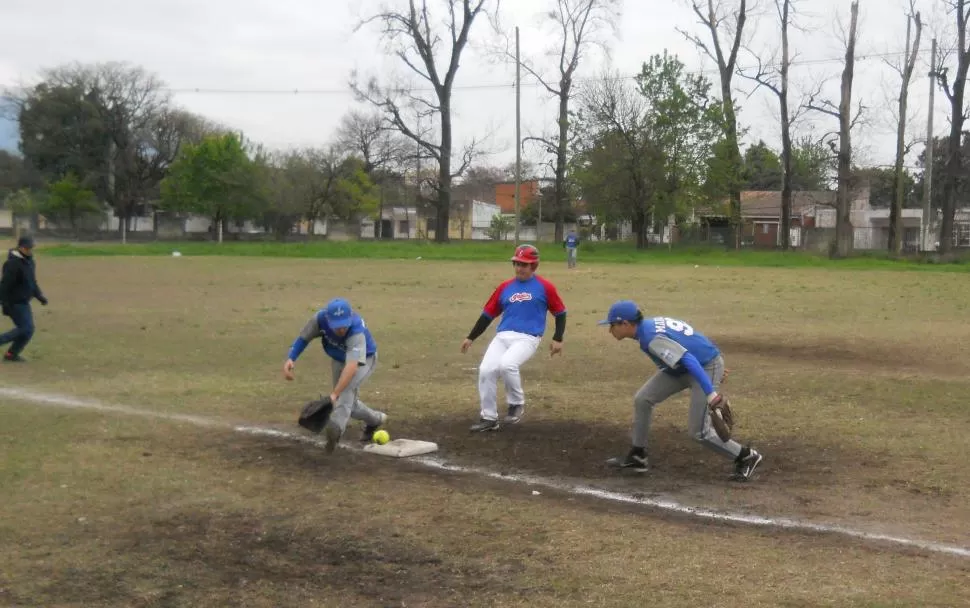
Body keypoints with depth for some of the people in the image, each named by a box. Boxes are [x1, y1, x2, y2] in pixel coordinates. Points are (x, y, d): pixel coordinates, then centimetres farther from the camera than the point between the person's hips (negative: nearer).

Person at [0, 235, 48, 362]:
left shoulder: (29, 261, 9)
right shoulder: (13, 264, -21)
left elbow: (32, 282, 20)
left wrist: (40, 296, 11)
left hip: (23, 302, 9)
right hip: (14, 303, -9)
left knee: (28, 329, 7)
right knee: (26, 329, -11)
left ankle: (12, 353, 15)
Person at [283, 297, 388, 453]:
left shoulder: (356, 331, -44)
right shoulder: (320, 318, -31)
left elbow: (352, 366, -55)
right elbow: (303, 338, -13)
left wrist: (334, 394, -64)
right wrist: (290, 359, -31)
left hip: (364, 360, -5)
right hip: (338, 360, 6)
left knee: (347, 387, -35)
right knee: (348, 402, 12)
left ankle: (336, 428, -48)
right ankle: (376, 420, 38)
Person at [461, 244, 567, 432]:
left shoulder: (544, 287, 3)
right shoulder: (505, 287, 13)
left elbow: (560, 313, 9)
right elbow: (488, 314, 19)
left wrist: (557, 339, -1)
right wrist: (471, 337, 17)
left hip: (527, 338, -4)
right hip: (503, 336, 4)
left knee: (507, 364, -30)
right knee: (486, 370, -14)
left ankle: (517, 403, -3)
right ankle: (489, 418, 1)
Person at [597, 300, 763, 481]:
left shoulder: (651, 338, -29)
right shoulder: (649, 324, 1)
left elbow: (688, 360, -36)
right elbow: (686, 343, 13)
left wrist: (711, 394, -40)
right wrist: (715, 366, 21)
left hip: (706, 367, -10)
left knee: (698, 431, -10)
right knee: (642, 400, 4)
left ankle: (746, 457, 8)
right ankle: (637, 458, 14)